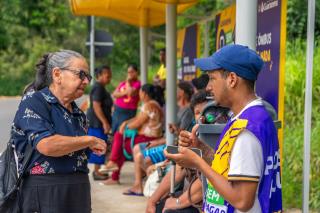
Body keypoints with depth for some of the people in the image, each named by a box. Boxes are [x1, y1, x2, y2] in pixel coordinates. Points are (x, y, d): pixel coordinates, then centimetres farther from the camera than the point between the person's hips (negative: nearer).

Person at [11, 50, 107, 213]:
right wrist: (91, 141, -12)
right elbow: (47, 145, -22)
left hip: (79, 193, 7)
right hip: (45, 193, -7)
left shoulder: (78, 113, 16)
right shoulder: (33, 102, -7)